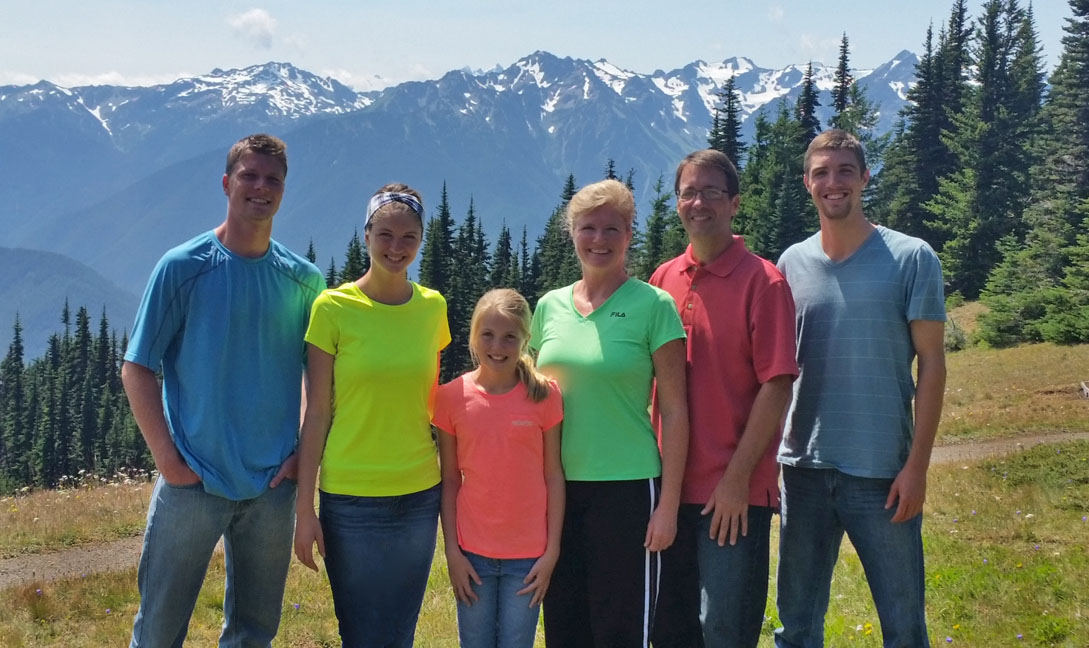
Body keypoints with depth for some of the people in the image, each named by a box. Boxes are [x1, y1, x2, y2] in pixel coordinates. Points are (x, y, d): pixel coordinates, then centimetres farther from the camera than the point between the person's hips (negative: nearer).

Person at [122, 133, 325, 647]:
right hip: (192, 483, -2)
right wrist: (168, 458, -10)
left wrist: (304, 452, -2)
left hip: (273, 485, 3)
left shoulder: (303, 280, 3)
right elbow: (136, 369, -4)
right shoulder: (183, 267, -5)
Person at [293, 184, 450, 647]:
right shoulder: (334, 307, -7)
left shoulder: (433, 307, 4)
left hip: (419, 496, 4)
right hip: (351, 501, -3)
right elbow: (317, 412, -5)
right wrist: (304, 508, -6)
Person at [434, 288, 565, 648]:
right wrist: (452, 551, -2)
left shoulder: (544, 395, -4)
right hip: (473, 553, 1)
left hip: (528, 556, -1)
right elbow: (449, 479, 2)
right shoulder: (452, 396, -3)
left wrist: (552, 551, -4)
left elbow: (553, 476, -2)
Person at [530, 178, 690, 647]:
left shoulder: (653, 305, -6)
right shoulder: (550, 306, 7)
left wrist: (669, 502, -10)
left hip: (627, 489, -4)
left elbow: (674, 411, -6)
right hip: (558, 489, 4)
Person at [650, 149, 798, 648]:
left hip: (734, 493, -5)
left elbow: (776, 384, -11)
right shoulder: (662, 280, 9)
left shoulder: (762, 281, -7)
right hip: (672, 487, 5)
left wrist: (738, 476, -14)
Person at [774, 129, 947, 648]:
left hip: (882, 471, -3)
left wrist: (917, 465, -10)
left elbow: (931, 363, -4)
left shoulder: (911, 259, -3)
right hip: (803, 468, 3)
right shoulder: (792, 264, 7)